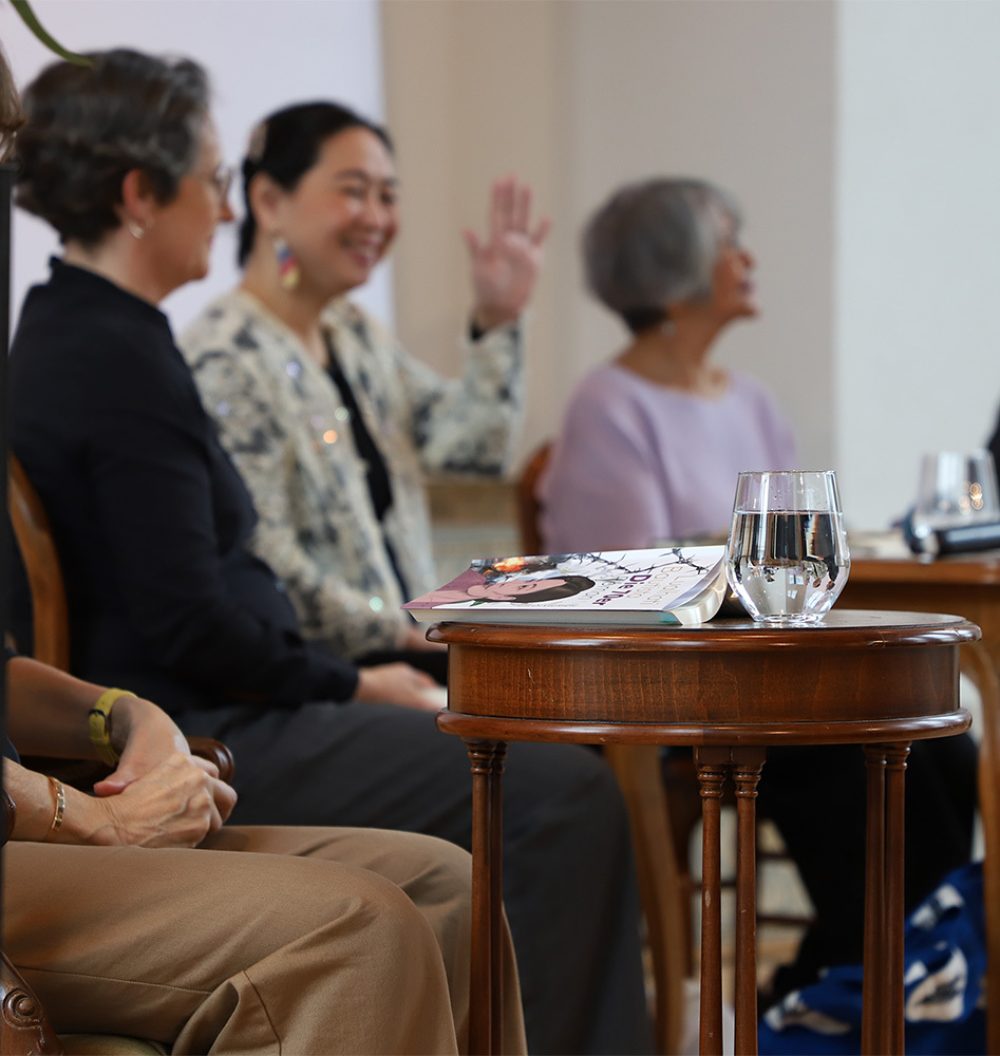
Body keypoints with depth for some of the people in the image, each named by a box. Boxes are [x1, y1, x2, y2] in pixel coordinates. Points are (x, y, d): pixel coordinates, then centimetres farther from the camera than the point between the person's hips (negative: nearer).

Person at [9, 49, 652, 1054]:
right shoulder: (121, 360, -19)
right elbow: (191, 623, -22)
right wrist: (349, 686, -8)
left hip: (185, 717, 11)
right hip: (193, 747, -11)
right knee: (563, 795, -14)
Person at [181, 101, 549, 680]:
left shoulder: (355, 333, 16)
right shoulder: (226, 359, -14)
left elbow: (469, 447, 11)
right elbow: (262, 566, -19)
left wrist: (498, 321, 0)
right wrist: (398, 632, -13)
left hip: (398, 649, 9)